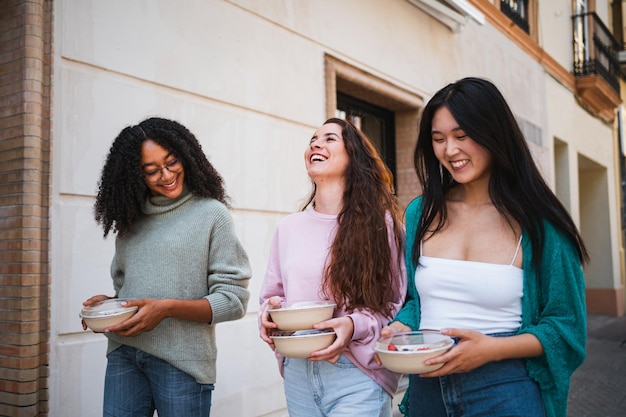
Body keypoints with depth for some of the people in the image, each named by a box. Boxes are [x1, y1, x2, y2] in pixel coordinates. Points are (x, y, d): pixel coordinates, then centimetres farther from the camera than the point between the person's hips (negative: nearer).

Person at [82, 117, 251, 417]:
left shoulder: (211, 214, -5)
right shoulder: (131, 219, 10)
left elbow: (233, 299, -9)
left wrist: (168, 308, -20)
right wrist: (108, 303, -1)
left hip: (181, 360, -4)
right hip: (123, 355, 5)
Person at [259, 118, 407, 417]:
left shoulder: (381, 223, -5)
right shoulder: (289, 227, 7)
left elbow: (399, 306, -4)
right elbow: (272, 294, 15)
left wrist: (354, 326, -21)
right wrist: (270, 313, -8)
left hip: (356, 375, -4)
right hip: (298, 374, 4)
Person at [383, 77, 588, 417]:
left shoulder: (537, 221, -7)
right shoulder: (420, 213, 3)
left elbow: (565, 328, -5)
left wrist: (492, 348, -19)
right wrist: (401, 328, -8)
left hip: (505, 390, -3)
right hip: (427, 387, 4)